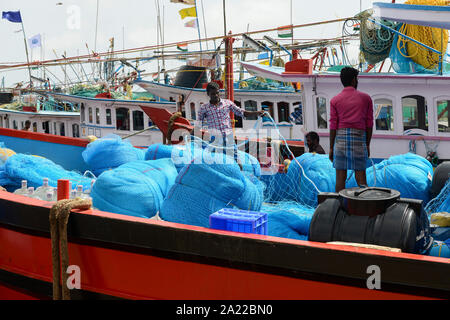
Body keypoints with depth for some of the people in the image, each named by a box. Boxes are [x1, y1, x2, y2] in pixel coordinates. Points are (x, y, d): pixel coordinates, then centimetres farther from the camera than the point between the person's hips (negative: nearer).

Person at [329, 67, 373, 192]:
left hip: (340, 140, 0)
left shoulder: (335, 100, 2)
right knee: (360, 178, 4)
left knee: (340, 178, 3)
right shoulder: (366, 98, 4)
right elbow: (369, 124, 4)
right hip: (359, 140, 0)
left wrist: (331, 148, 3)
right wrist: (367, 145, 11)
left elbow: (333, 126, -2)